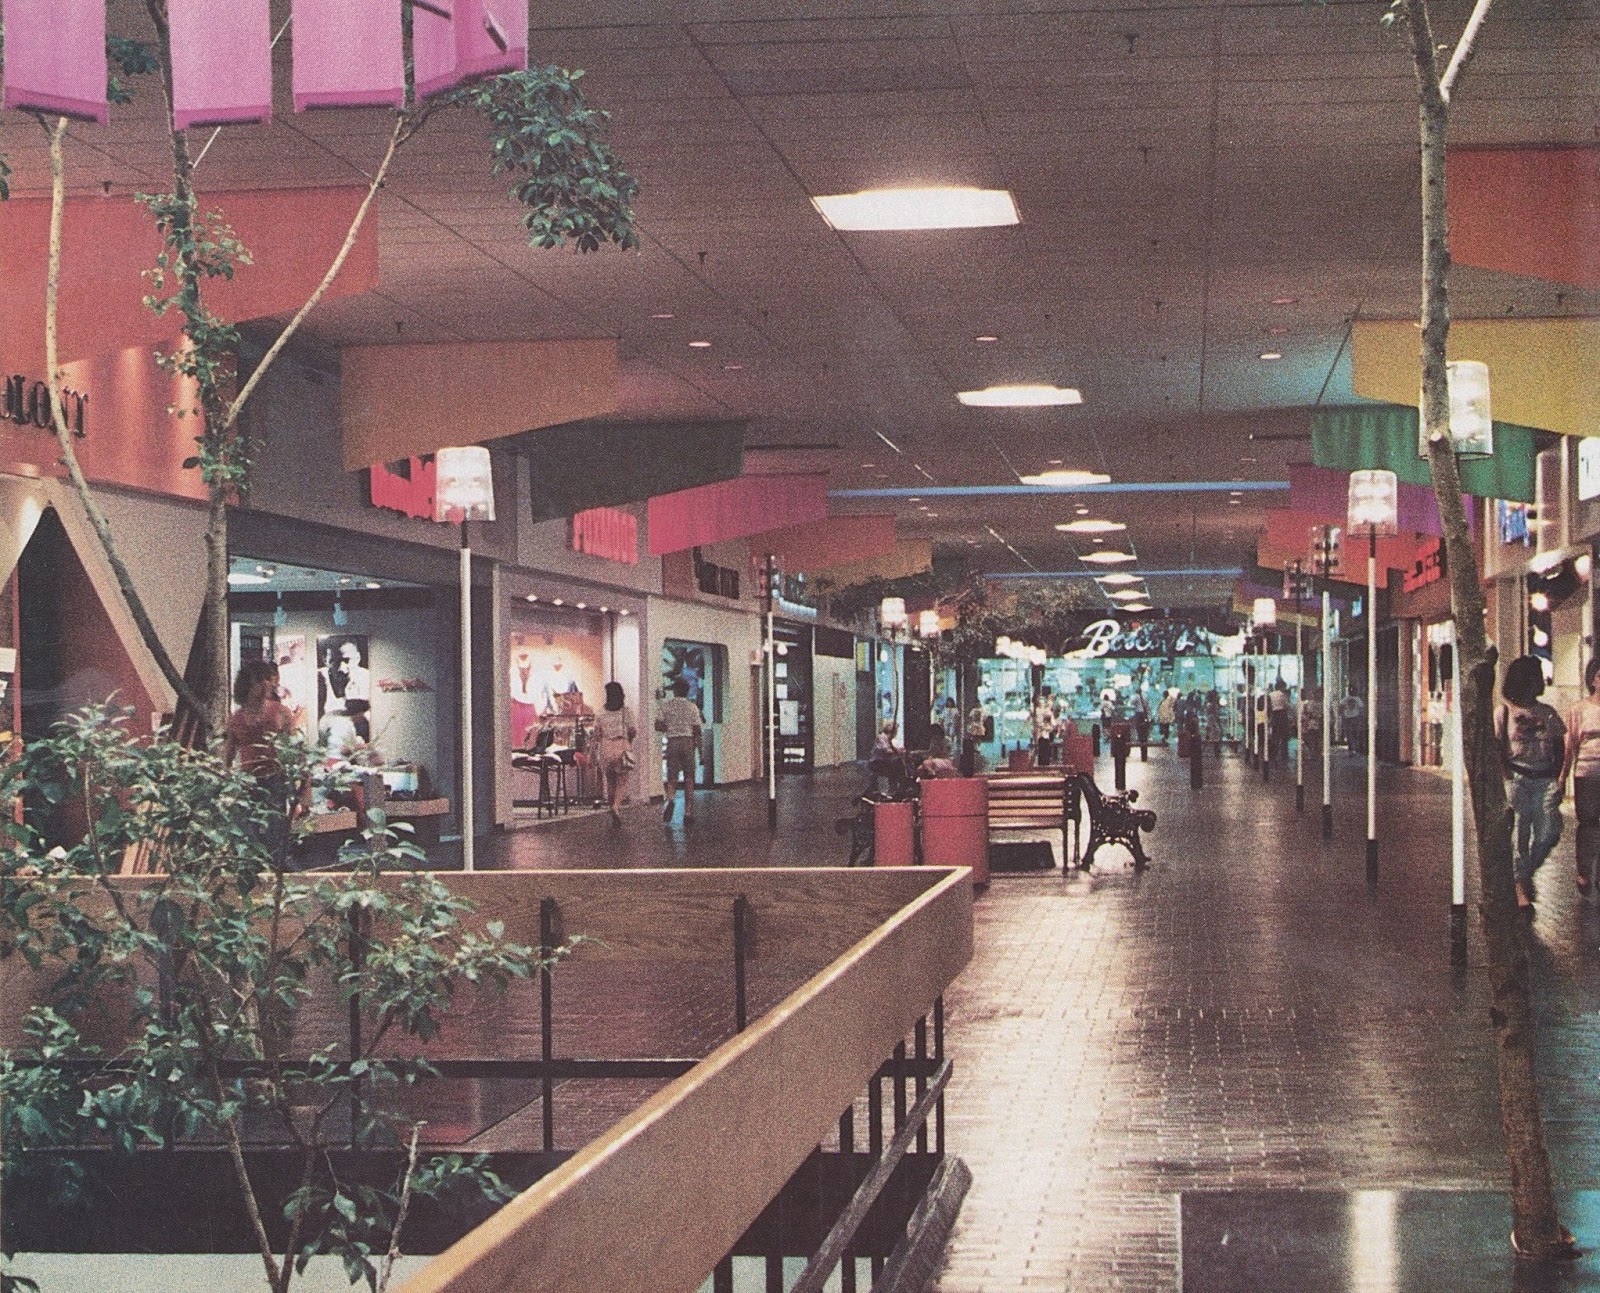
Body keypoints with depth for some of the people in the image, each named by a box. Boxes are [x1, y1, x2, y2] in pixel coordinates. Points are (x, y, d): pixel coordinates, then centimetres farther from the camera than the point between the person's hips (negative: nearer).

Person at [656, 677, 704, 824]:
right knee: (689, 779, 7)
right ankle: (688, 812, 5)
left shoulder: (667, 706, 2)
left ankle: (671, 799, -25)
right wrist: (700, 750, 4)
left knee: (672, 776, 6)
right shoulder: (692, 707, 2)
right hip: (688, 741, 0)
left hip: (672, 742, 0)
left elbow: (658, 726, -3)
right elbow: (697, 730, 0)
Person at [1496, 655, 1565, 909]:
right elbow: (1495, 748, -3)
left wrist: (1558, 779, 4)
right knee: (1519, 834, -4)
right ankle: (1520, 887, 4)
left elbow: (1560, 747, 15)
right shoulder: (1504, 712, 1)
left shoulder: (1548, 713, 13)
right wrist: (1506, 776, -14)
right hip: (1517, 777, -4)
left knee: (1549, 833, -4)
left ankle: (1527, 872, 19)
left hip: (1545, 780, 4)